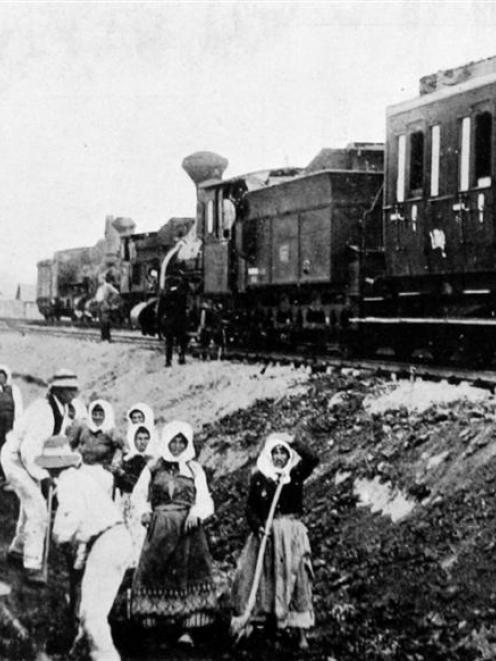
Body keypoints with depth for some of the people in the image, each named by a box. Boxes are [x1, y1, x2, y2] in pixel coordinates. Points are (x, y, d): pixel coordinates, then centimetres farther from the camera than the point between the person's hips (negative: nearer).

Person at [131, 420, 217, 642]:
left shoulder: (194, 469, 8)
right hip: (159, 529, 1)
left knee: (187, 574, -7)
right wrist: (144, 511, -3)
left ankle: (186, 629, -6)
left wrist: (195, 514, -15)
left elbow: (205, 501, 5)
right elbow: (138, 495, 16)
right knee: (154, 573, -5)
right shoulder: (153, 468, 9)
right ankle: (152, 622, 2)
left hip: (187, 528, -1)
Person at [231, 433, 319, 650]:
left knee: (297, 580, -4)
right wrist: (257, 526, -13)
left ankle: (302, 634, -4)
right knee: (264, 580, -3)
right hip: (266, 534, 1)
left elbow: (312, 460, -15)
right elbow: (251, 507, 3)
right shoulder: (259, 477, 4)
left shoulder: (296, 475, 3)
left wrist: (292, 442, -15)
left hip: (292, 534, -1)